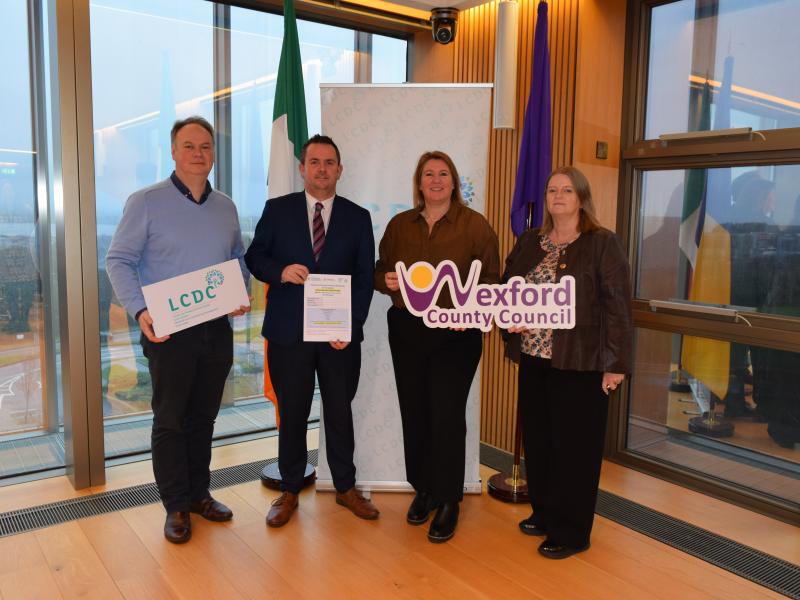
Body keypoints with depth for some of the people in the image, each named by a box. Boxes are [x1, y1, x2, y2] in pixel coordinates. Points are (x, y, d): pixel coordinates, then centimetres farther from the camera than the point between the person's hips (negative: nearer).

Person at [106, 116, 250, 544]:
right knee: (170, 419, 5)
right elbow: (118, 260, -7)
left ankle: (198, 493, 30)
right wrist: (139, 310, -20)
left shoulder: (225, 207, 9)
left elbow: (238, 260, 18)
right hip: (168, 331, -4)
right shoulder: (146, 202, -6)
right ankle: (176, 506, 19)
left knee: (203, 417, 14)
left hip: (216, 330, 5)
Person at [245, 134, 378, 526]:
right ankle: (289, 490, 26)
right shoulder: (277, 210, 5)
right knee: (292, 413, 10)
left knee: (340, 412, 12)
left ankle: (345, 487, 29)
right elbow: (254, 257, 6)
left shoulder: (358, 217, 6)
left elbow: (365, 277, 2)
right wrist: (281, 271, -16)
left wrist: (352, 325, -9)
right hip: (288, 332, 0)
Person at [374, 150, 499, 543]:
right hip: (406, 330, 4)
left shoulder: (475, 226, -2)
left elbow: (489, 279, -4)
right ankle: (422, 489, 28)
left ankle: (448, 501, 14)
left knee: (446, 416, -2)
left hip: (455, 335, -3)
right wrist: (386, 281, -10)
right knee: (414, 413, 10)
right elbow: (380, 271, 13)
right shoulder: (399, 225, 9)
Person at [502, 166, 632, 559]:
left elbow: (617, 306, -9)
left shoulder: (602, 244, -5)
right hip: (534, 357, 5)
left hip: (580, 363, -5)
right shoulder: (529, 242, 11)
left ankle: (571, 532, 18)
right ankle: (544, 513, 32)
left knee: (575, 445, 4)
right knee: (537, 439, 13)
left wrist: (617, 363, -13)